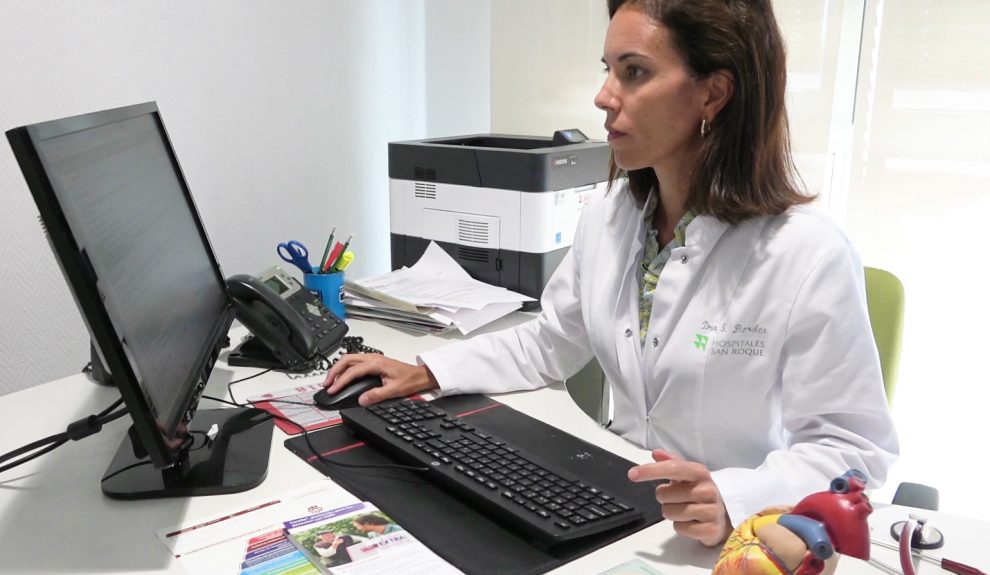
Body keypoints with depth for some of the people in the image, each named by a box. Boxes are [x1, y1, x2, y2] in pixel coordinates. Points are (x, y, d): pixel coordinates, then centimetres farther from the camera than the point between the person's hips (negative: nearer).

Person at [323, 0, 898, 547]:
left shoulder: (809, 256, -20)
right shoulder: (606, 219, -1)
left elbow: (853, 448, -15)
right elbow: (548, 346, 10)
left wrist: (734, 500, -32)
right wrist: (427, 373, 0)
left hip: (738, 539, -3)